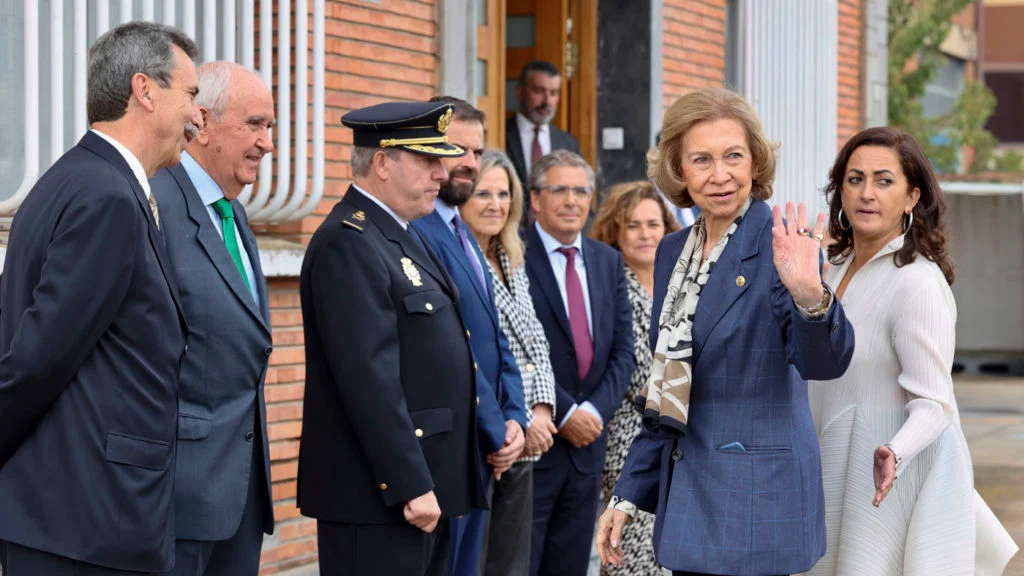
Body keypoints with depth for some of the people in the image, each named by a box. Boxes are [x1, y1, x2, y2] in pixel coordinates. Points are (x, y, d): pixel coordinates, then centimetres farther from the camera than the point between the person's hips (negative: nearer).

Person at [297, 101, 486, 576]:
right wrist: (410, 486, -22)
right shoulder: (348, 244, -14)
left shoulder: (398, 236, 17)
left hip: (423, 487, 10)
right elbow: (370, 379, -21)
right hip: (379, 497, -10)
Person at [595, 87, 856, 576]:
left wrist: (810, 296, -43)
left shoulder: (779, 245, -10)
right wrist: (627, 495, 16)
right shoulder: (673, 252, 10)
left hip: (755, 500, -7)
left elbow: (823, 363, -23)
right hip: (686, 498, 7)